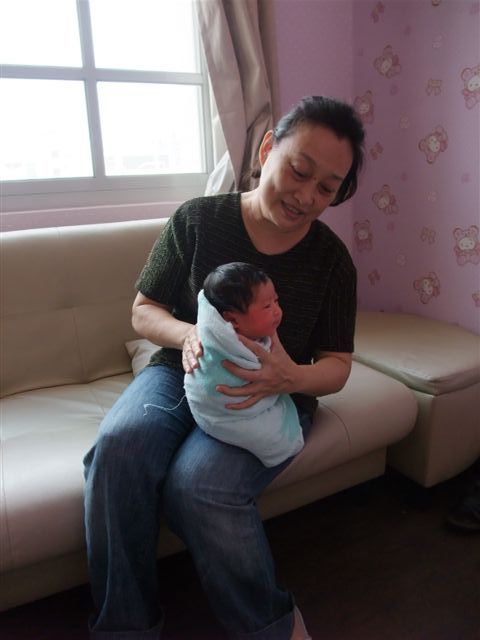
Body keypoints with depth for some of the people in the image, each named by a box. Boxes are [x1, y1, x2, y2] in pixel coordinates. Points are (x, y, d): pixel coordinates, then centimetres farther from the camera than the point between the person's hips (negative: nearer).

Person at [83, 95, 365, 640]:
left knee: (197, 482, -31)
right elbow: (143, 311, 4)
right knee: (118, 446, -31)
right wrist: (186, 335, -19)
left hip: (272, 397, -1)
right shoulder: (197, 220, -3)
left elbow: (336, 366, 1)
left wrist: (291, 377, -23)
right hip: (181, 372, 2)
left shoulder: (330, 258, -2)